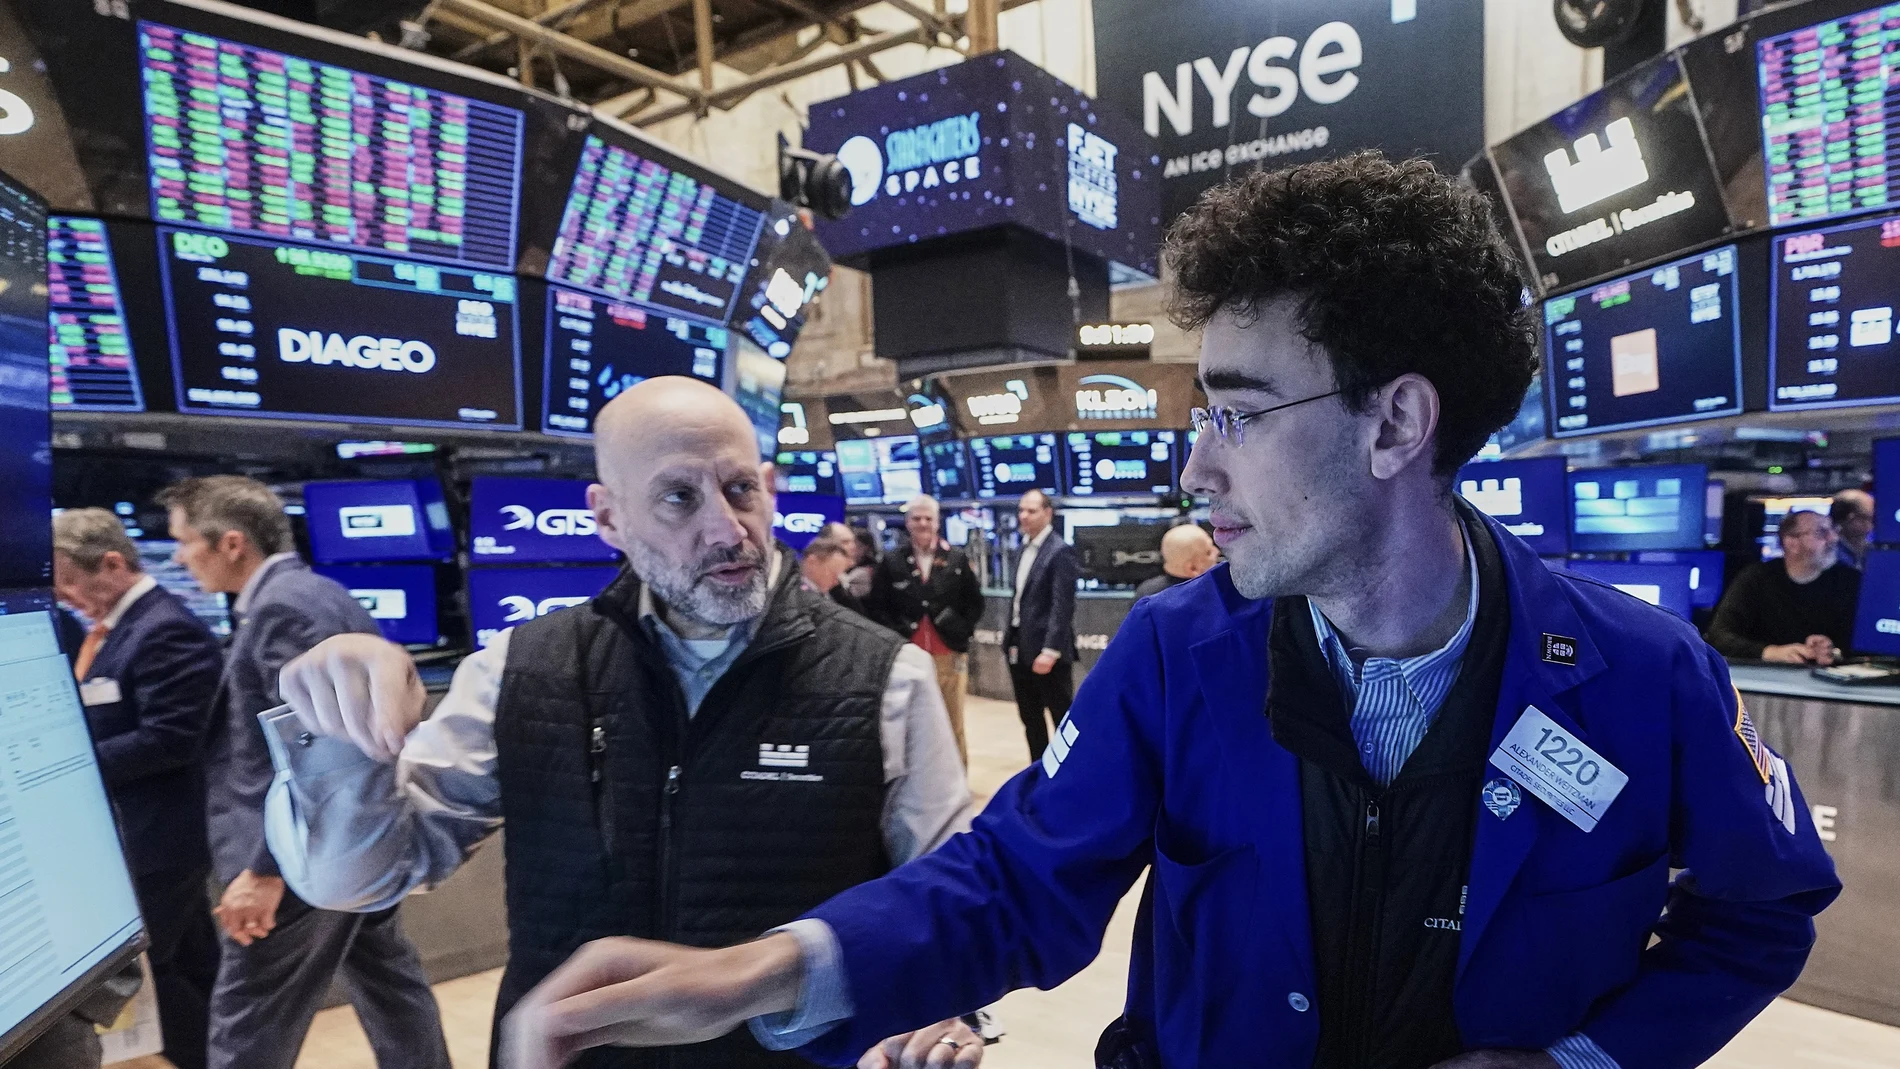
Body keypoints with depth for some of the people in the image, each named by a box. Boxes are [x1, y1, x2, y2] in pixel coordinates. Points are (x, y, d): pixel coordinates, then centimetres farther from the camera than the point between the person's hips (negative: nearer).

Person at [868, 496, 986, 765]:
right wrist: (896, 635, -7)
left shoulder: (957, 561, 7)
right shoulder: (891, 563, 4)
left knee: (953, 727, 9)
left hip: (949, 655, 1)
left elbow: (975, 603, 10)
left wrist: (961, 632, -1)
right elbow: (876, 606, 3)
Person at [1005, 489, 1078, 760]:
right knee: (1030, 719, 16)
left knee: (1063, 717, 4)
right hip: (1020, 649, 8)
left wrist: (1050, 650, -22)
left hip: (1046, 651, -8)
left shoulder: (1060, 552, -12)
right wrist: (1010, 640, 11)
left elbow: (1062, 606, -18)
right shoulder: (1023, 549, 13)